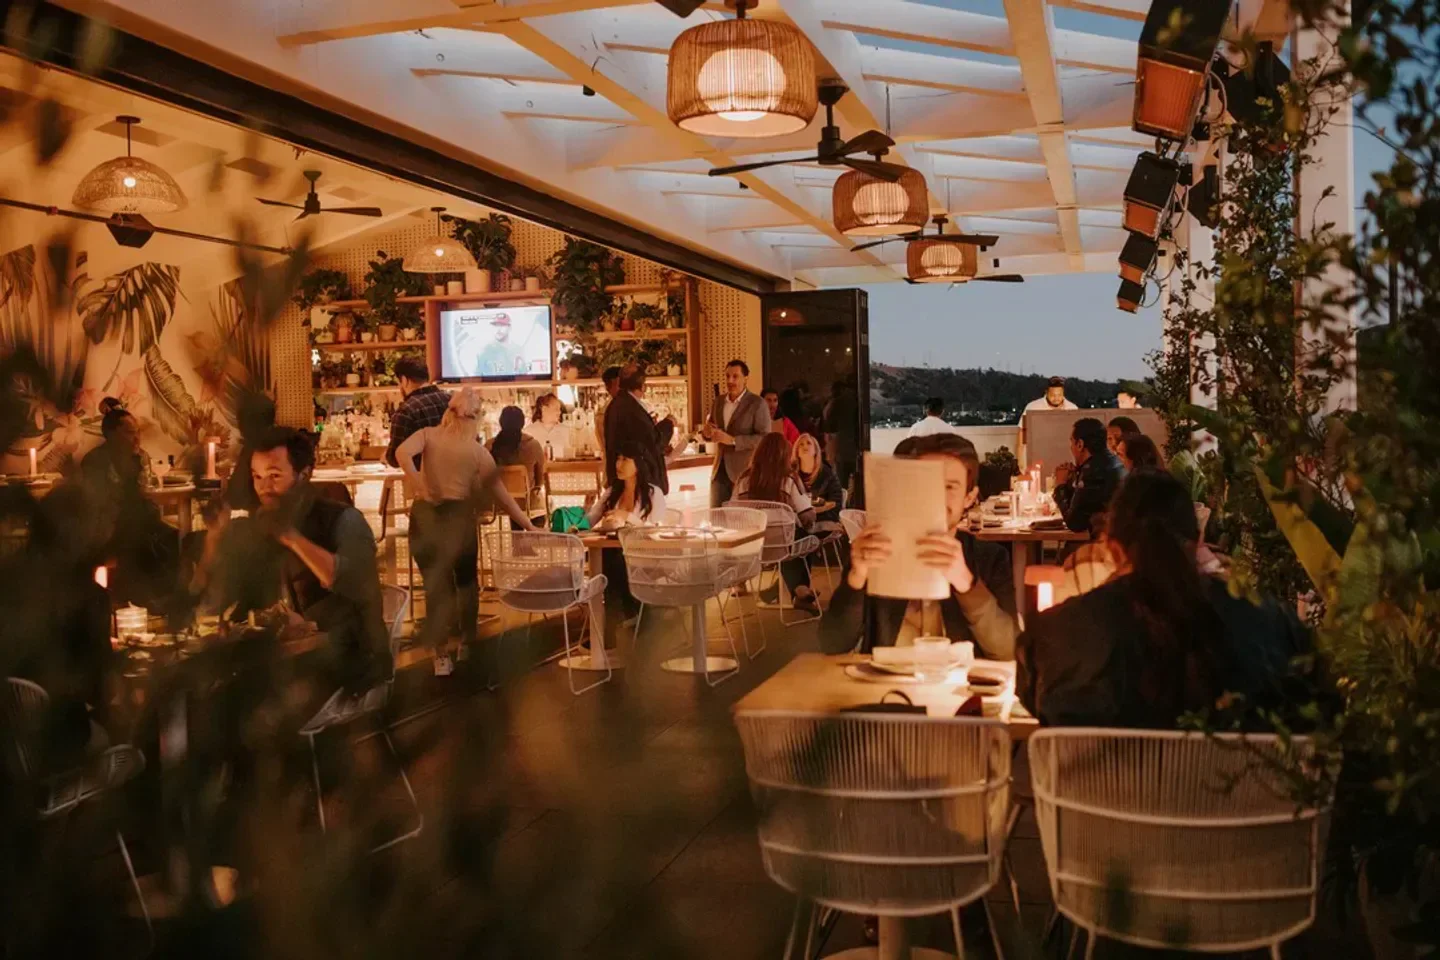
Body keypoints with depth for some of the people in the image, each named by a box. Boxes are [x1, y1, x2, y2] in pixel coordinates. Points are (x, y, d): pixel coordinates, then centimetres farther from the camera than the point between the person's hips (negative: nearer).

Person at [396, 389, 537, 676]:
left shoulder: (428, 434, -1)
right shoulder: (479, 451, -1)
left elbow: (402, 453, -21)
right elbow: (501, 494, 1)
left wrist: (421, 488, -15)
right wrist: (527, 524, 7)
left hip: (425, 515, 0)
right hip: (459, 516, 0)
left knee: (435, 583, 10)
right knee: (466, 580, 21)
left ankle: (441, 654, 12)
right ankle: (467, 643, 32)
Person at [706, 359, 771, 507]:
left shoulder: (757, 403, -9)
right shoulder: (718, 401, 10)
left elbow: (765, 438, -15)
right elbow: (711, 431, 18)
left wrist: (732, 440, -23)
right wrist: (707, 432, -7)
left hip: (745, 470, -6)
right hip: (721, 468, 6)